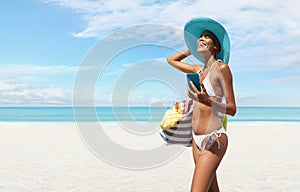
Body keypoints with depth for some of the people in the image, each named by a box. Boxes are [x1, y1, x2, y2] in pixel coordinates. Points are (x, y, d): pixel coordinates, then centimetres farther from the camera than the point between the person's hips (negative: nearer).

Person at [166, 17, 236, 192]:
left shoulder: (221, 68, -8)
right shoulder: (198, 69, 13)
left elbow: (232, 109, -11)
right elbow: (171, 60, 30)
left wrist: (207, 100, -26)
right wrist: (191, 50, 24)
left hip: (213, 138, -7)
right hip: (197, 138, 7)